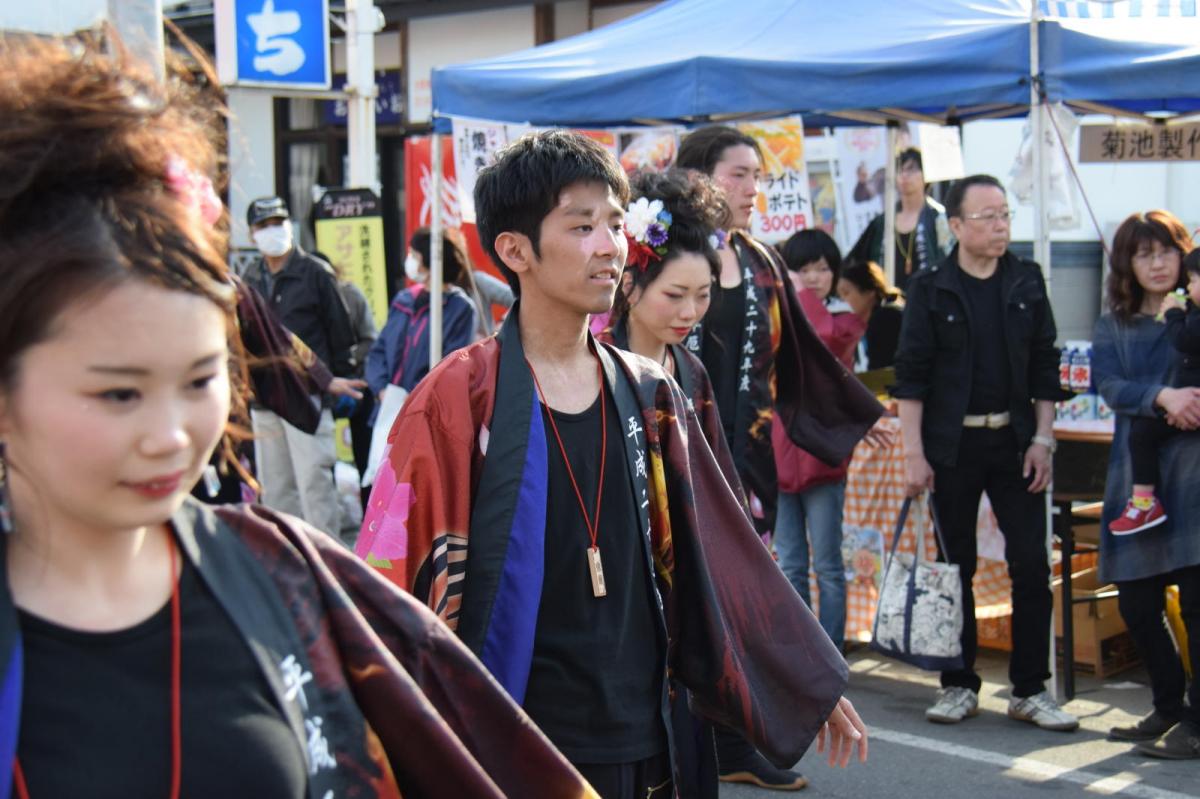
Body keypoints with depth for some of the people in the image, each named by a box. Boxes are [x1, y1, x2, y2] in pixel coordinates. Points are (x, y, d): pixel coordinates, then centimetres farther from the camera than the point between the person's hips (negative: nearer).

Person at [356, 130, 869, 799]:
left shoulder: (650, 396, 7)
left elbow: (723, 552, 13)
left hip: (638, 742, 5)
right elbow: (391, 587, -11)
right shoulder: (457, 401, -9)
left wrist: (815, 682, 16)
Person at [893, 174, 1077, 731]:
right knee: (955, 566, 6)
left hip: (1015, 440, 2)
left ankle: (1029, 690, 8)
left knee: (1031, 565, -1)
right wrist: (913, 452, -9)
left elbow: (1045, 366, 8)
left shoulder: (1027, 283, 5)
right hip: (952, 444, -2)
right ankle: (959, 686, 17)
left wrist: (1041, 439, 0)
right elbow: (911, 375, -3)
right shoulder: (931, 289, -2)